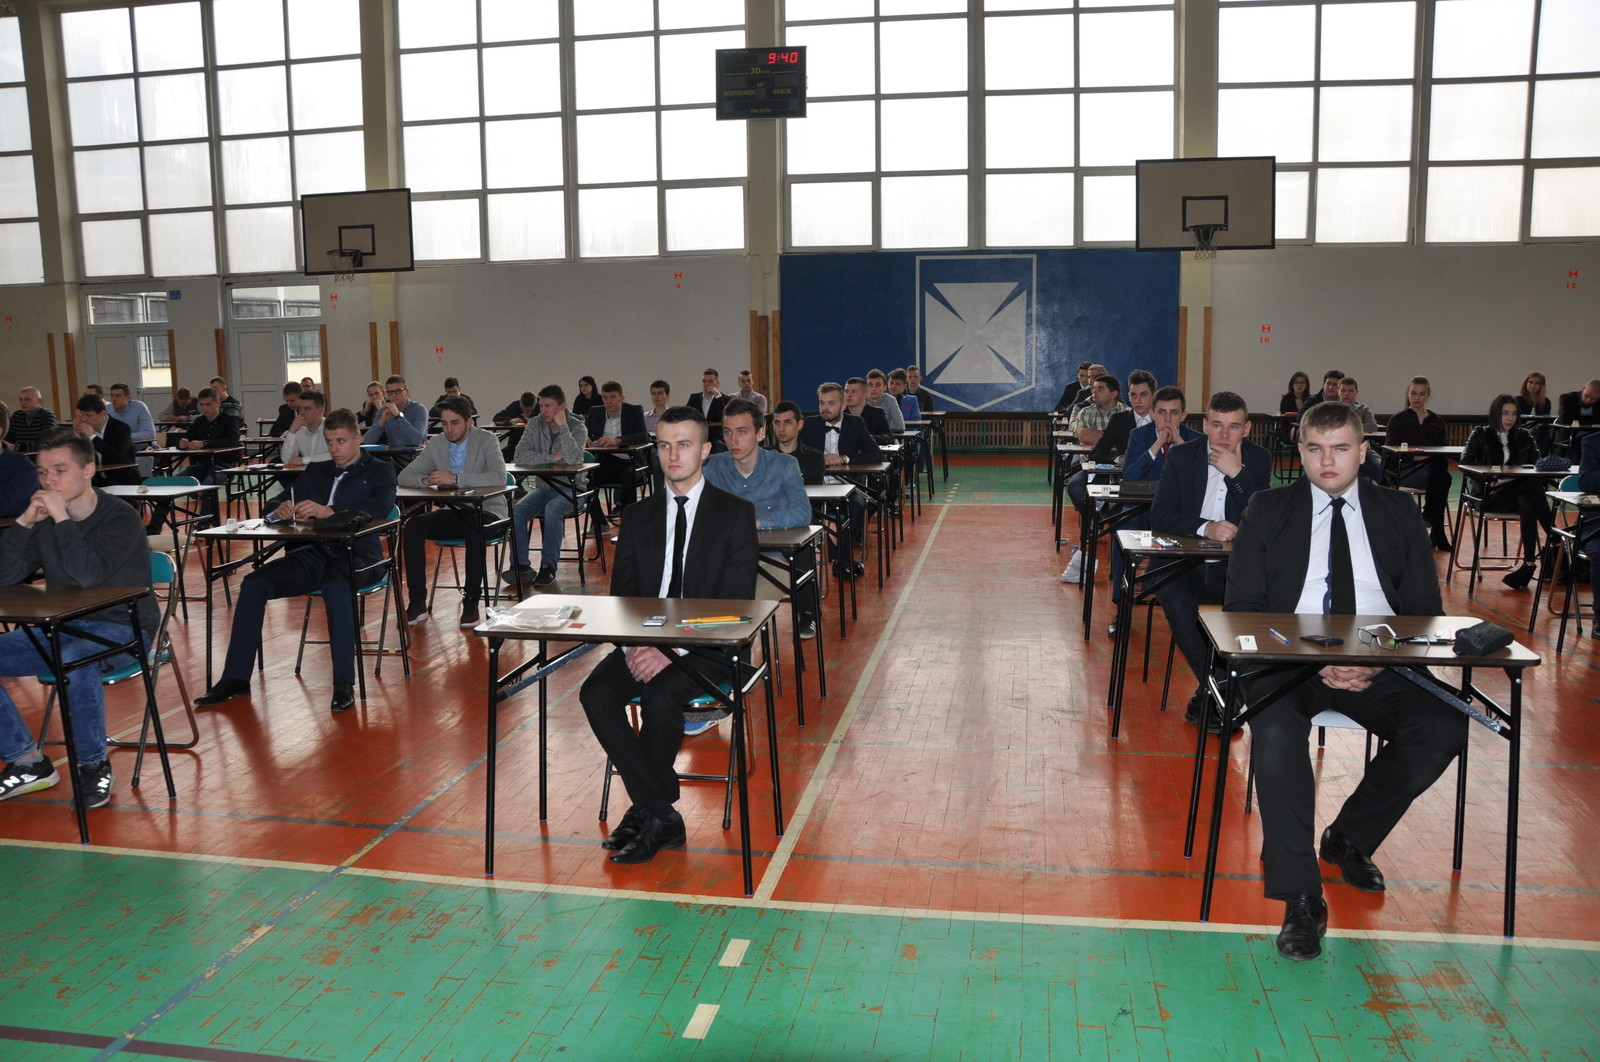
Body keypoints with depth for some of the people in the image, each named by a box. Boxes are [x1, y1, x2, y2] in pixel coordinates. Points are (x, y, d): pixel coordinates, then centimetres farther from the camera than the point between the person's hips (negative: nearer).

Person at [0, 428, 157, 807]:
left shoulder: (120, 518, -12)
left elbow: (89, 574, -27)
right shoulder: (45, 518, 5)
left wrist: (62, 519, -23)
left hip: (121, 629, -7)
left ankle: (93, 765, -17)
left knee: (75, 661, -38)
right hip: (62, 628, 7)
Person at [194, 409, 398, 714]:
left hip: (355, 554, -5)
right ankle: (235, 679, -11)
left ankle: (344, 684, -31)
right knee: (253, 584, -18)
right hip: (312, 554, 5)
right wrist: (280, 509, -8)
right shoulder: (316, 471, 23)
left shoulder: (380, 470, 9)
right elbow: (273, 503, 19)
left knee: (335, 587, -38)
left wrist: (328, 511, -26)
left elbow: (380, 506, -12)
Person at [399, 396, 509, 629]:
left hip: (486, 511, -5)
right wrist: (425, 480, -18)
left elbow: (499, 477, -24)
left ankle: (471, 601, -25)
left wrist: (456, 478, -32)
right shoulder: (436, 444, 6)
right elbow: (404, 476, 6)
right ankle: (417, 602, -14)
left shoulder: (487, 440, -8)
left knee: (474, 527, -38)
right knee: (413, 526, -20)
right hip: (453, 512, 5)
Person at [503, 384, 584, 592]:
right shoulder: (535, 424, 3)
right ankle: (521, 566, -17)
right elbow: (520, 456, -10)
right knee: (516, 511, -22)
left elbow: (574, 459, -25)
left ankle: (549, 566, -24)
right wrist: (552, 457, -16)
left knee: (552, 509, -34)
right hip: (543, 487, 4)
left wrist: (562, 427, -22)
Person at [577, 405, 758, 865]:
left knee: (660, 695, -32)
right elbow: (621, 595, 9)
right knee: (596, 693, -22)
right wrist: (632, 644, -14)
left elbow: (736, 603, -9)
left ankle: (648, 811, -8)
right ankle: (662, 816, -16)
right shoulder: (638, 516, 12)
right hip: (645, 641, 5)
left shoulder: (735, 513, -1)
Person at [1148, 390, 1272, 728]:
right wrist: (1205, 528, -22)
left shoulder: (1259, 460, 4)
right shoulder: (1181, 456, 2)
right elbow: (1159, 516, -6)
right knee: (1178, 602, -32)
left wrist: (1237, 474, -17)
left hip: (1234, 564, 1)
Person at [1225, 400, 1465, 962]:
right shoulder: (1268, 510, 8)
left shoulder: (1398, 512, 13)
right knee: (1276, 732, -34)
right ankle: (1301, 898, -21)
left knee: (1443, 729, -25)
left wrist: (1378, 662, -13)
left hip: (1378, 665, 2)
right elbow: (1243, 606, 1)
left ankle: (1349, 836, 2)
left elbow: (1424, 610, 8)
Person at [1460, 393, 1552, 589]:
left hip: (1520, 491, 3)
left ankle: (1529, 563, -40)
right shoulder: (1480, 435, 9)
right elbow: (1465, 462, -3)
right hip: (1488, 496, -3)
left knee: (1526, 505, -36)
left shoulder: (1524, 436, 17)